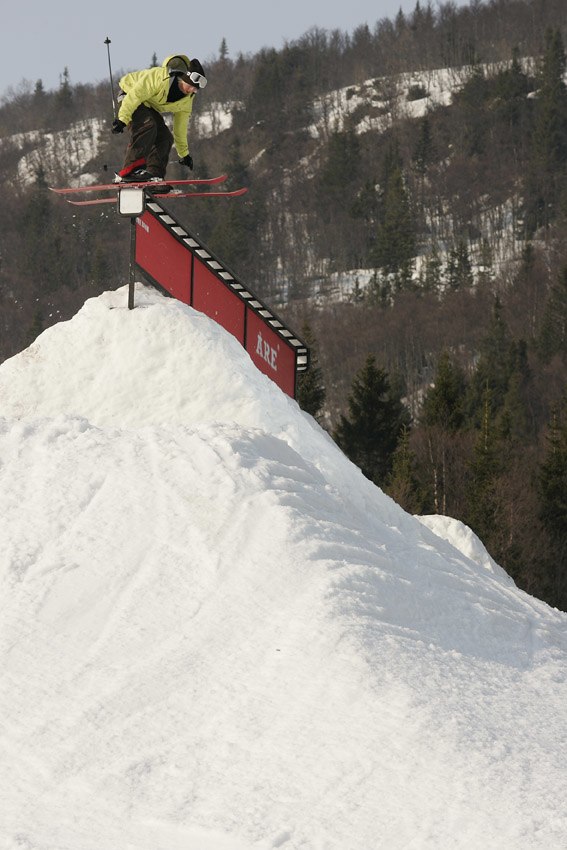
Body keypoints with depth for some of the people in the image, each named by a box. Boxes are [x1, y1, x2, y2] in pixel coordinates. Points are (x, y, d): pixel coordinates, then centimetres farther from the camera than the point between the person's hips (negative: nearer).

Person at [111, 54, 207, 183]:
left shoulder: (187, 99, -7)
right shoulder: (160, 77, -33)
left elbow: (181, 125, 6)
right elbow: (135, 95, -33)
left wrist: (184, 154, 11)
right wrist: (122, 118, -36)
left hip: (151, 107, 9)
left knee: (165, 138, -9)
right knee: (147, 127, -33)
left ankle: (154, 176, -11)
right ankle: (128, 172, -41)